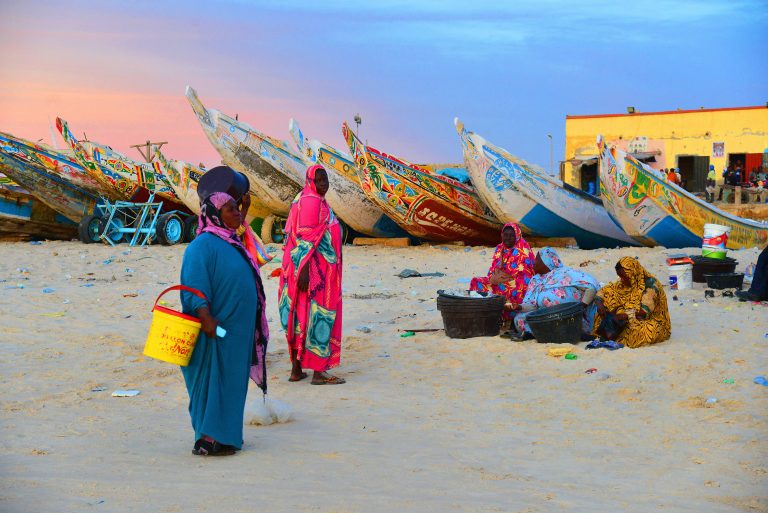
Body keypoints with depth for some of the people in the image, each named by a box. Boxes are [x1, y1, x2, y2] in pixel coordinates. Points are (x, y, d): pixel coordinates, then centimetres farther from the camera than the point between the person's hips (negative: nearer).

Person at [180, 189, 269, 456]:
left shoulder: (233, 242, 14)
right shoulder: (203, 244, -13)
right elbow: (195, 286, -20)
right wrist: (206, 319, -29)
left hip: (237, 328, 9)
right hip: (216, 328, -9)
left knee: (231, 382, 12)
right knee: (212, 381, -5)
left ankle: (224, 435, 20)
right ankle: (208, 440, -2)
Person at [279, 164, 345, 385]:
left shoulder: (317, 201, 16)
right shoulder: (311, 201, -14)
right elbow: (305, 239, -21)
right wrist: (304, 271, -26)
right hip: (315, 270, -10)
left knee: (301, 317, 11)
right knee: (318, 317, -6)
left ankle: (296, 369, 16)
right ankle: (318, 372, -2)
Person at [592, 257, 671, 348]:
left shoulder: (650, 283, -18)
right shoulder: (623, 284, 2)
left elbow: (645, 310, -26)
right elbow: (603, 292, 6)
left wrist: (625, 315, -33)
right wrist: (599, 304, -15)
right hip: (630, 320, 6)